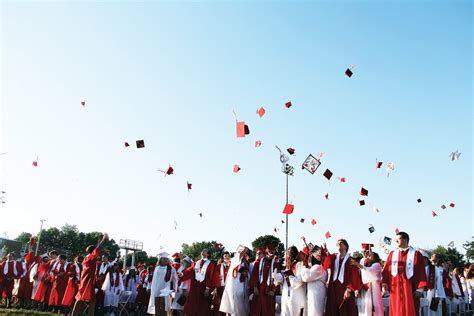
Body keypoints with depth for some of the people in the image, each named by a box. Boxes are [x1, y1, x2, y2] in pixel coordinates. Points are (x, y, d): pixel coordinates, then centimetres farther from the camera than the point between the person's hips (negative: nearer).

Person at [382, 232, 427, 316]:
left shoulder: (416, 254, 1)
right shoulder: (392, 254, 11)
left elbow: (421, 272, -2)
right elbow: (386, 271, 7)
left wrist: (420, 289, -8)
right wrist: (384, 284, -3)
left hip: (410, 289, -3)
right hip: (395, 289, 3)